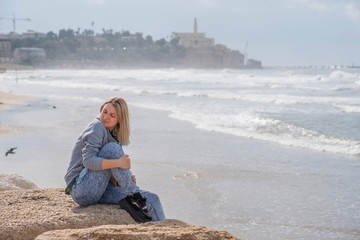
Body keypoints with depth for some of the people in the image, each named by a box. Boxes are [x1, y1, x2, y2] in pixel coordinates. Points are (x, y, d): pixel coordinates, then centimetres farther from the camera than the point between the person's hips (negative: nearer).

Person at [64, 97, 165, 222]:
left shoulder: (114, 135, 16)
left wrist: (119, 181, -3)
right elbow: (88, 160, -22)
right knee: (112, 148, -25)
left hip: (98, 191, 8)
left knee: (151, 199, -8)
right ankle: (134, 193, -23)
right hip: (81, 189, -8)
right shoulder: (97, 127, -9)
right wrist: (118, 163, -29)